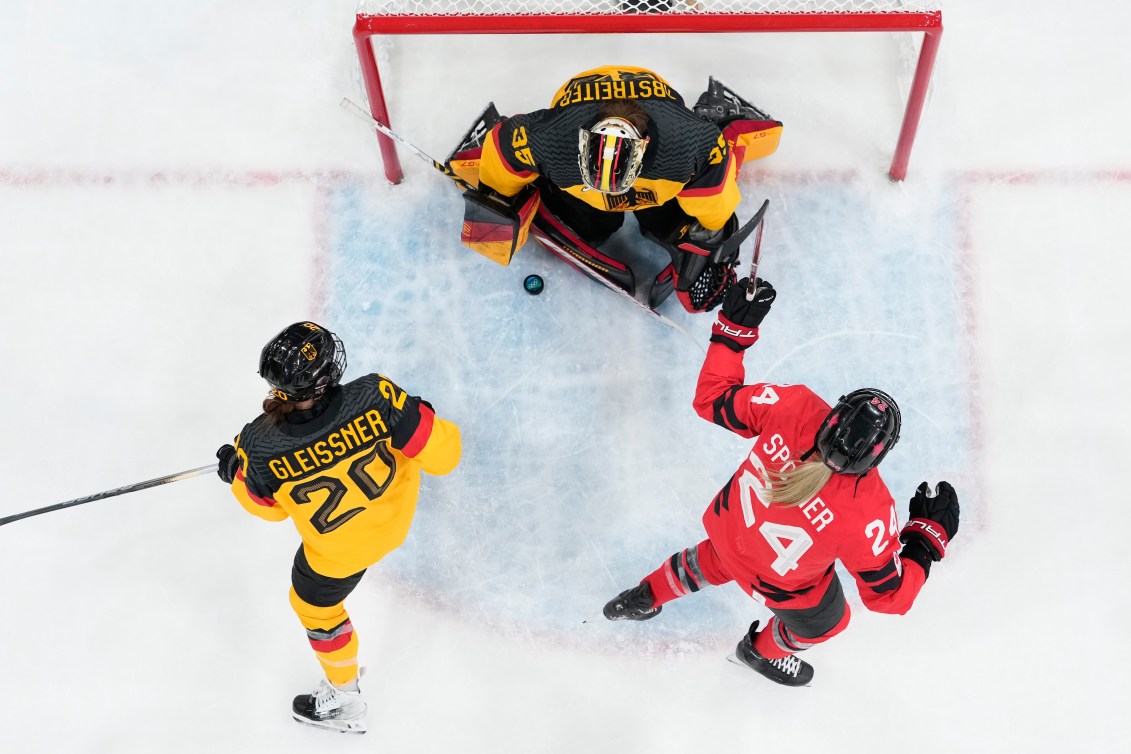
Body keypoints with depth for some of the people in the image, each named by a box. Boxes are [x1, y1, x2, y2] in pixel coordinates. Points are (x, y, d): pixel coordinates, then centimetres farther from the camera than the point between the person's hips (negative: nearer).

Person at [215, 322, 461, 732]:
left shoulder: (261, 447, -34)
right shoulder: (374, 398, -37)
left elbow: (267, 505, -11)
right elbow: (441, 453, -25)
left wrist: (235, 474, 9)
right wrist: (425, 417, -3)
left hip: (340, 548, -2)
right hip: (397, 507, 2)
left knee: (316, 606, 27)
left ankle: (344, 701, 48)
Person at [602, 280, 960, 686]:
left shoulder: (792, 406, -35)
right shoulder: (869, 514, -41)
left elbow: (713, 397, -17)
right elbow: (889, 595, -24)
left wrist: (734, 327, -8)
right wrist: (930, 535, -15)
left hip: (727, 524, 3)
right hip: (783, 584, -3)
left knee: (716, 559, 41)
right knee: (824, 622, 33)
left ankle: (645, 597, 65)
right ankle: (763, 650, 65)